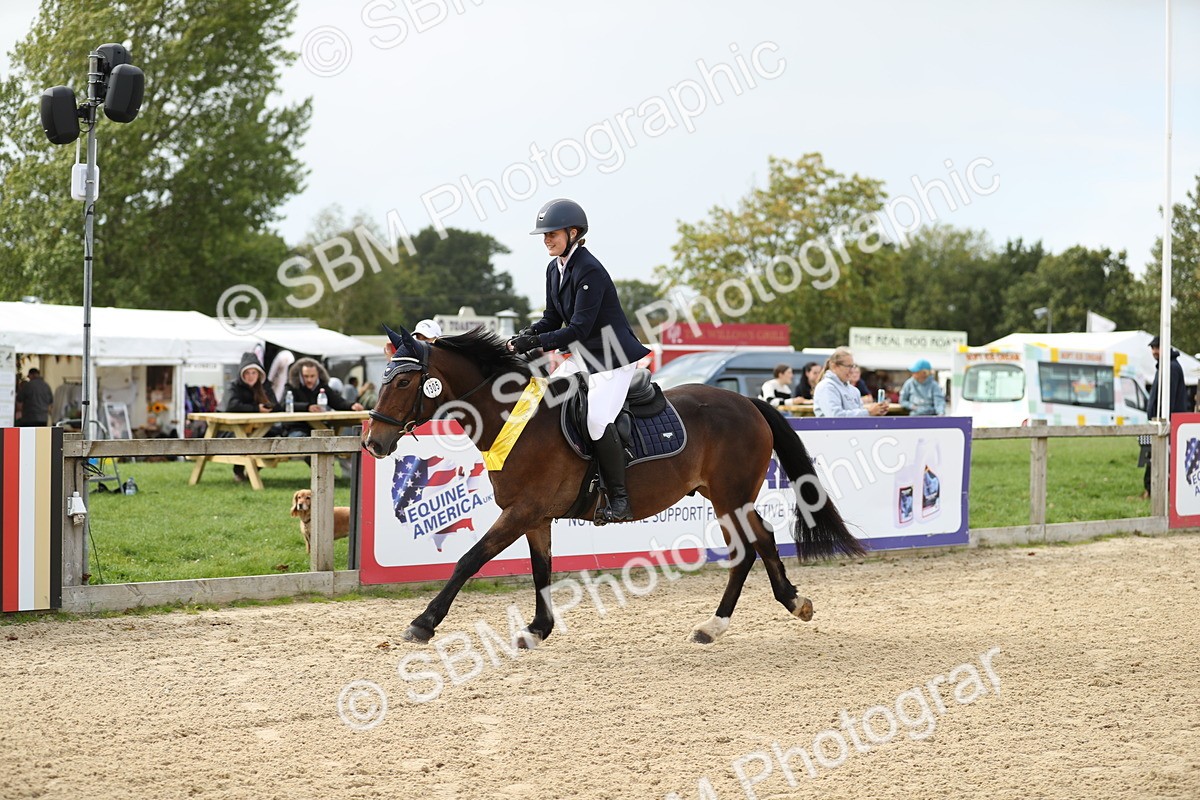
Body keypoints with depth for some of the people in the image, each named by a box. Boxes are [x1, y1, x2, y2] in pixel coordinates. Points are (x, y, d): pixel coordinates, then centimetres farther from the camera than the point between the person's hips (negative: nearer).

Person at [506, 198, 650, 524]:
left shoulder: (589, 271, -23)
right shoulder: (554, 268, 6)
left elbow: (578, 330, -26)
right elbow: (553, 319, 12)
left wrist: (534, 343, -29)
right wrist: (527, 334, -8)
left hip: (613, 356, -10)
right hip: (583, 356, 10)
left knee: (597, 418, -24)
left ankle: (619, 500, -17)